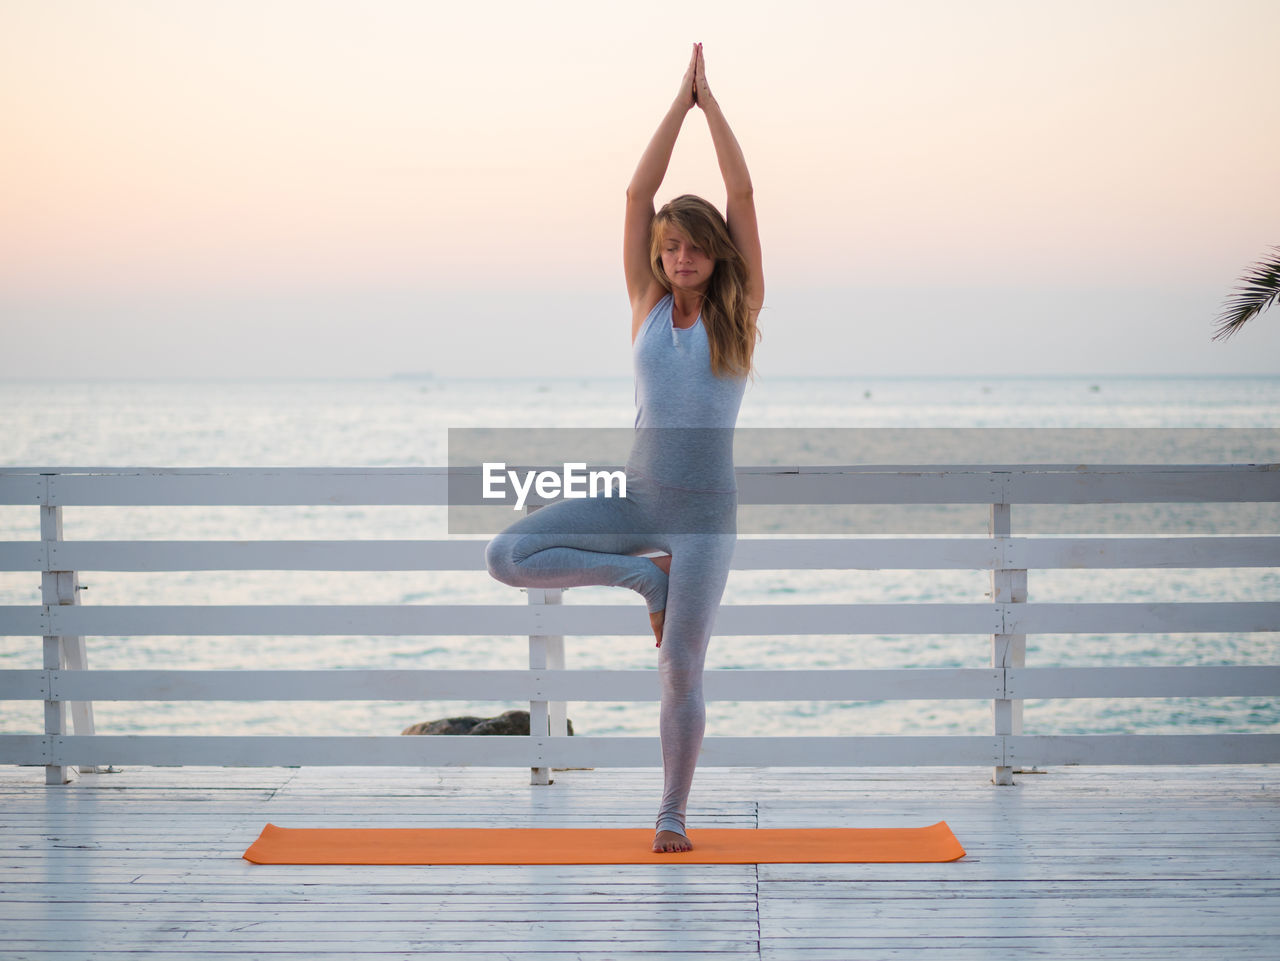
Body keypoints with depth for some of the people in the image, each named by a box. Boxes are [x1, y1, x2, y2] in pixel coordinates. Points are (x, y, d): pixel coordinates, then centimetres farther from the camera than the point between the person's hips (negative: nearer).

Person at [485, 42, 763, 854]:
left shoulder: (737, 312, 2)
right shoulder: (649, 306, 7)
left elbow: (743, 193, -3)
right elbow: (639, 192, 2)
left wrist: (712, 100, 1)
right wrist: (681, 99, 3)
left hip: (706, 510, -3)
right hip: (636, 495, 3)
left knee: (681, 670, -4)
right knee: (507, 557, -13)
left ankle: (673, 814, 14)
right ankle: (644, 576, 3)